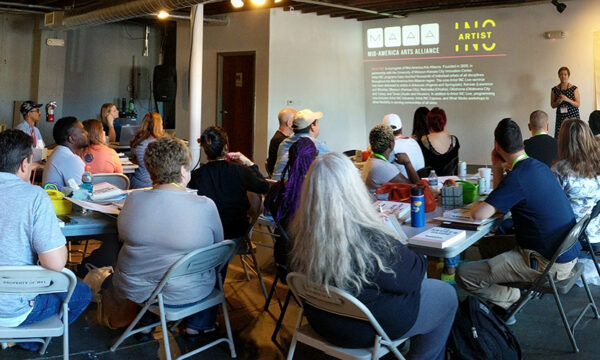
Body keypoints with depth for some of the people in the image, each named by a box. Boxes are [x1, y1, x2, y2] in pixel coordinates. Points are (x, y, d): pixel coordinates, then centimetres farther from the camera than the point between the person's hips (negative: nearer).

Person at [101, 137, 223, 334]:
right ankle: (198, 325, 37)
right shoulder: (206, 206, -21)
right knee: (213, 264, 30)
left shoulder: (132, 200, -14)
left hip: (135, 289, 2)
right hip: (188, 293, -2)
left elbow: (123, 237, 5)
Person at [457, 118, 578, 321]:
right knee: (486, 244, 25)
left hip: (549, 264, -10)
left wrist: (475, 205, -2)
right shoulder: (539, 166, 7)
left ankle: (511, 299, 6)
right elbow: (504, 199, 16)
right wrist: (497, 168, 7)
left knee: (463, 276, -14)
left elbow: (479, 215, -25)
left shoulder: (518, 177, -22)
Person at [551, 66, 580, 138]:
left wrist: (567, 99, -16)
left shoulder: (574, 88, 2)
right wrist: (558, 102, -11)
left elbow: (578, 104, -1)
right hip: (560, 117, 1)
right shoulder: (554, 90, 6)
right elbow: (552, 105, 11)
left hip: (573, 116, -1)